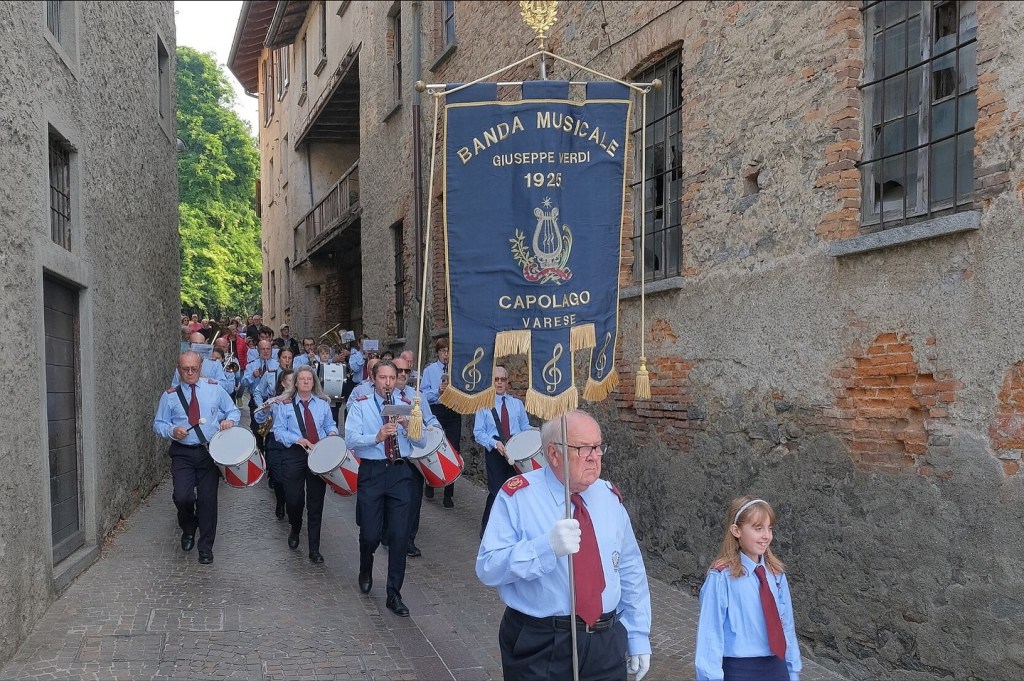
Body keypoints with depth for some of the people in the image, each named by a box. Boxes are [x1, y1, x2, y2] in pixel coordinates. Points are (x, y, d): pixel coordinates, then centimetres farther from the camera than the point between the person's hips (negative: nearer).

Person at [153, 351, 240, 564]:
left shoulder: (214, 389, 5)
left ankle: (206, 548, 16)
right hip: (183, 453, 0)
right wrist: (172, 431, -14)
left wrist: (229, 420, -11)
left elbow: (233, 411, 12)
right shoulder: (170, 396, 4)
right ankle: (188, 528, 18)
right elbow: (158, 424, 7)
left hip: (210, 452, 1)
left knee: (208, 499, 1)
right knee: (182, 496, -17)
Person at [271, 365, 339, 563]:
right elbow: (278, 431, -1)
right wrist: (298, 439, -16)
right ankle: (295, 531, 33)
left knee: (316, 502, 1)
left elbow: (330, 424, 16)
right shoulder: (286, 404, 2)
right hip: (294, 455, -1)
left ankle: (314, 549, 8)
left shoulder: (322, 403, 10)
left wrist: (332, 432, -7)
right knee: (293, 499, -2)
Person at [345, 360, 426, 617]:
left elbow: (421, 442, 3)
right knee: (370, 534, 2)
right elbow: (350, 440, -12)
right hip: (372, 472, -2)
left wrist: (407, 425, -16)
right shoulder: (360, 405, 1)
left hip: (400, 473, 2)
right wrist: (377, 437, -28)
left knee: (400, 536, 0)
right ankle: (365, 572, 36)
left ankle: (394, 595, 10)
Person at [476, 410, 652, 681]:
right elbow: (489, 568, -19)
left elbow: (630, 571, 10)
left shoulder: (610, 498, 5)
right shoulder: (518, 496, -11)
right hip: (538, 647, -4)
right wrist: (547, 547, -31)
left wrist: (638, 637, 8)